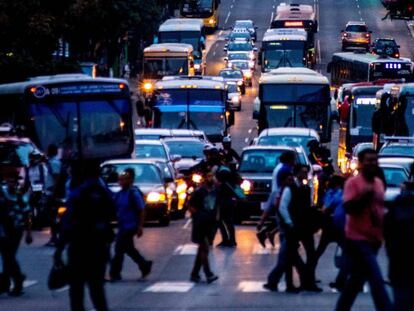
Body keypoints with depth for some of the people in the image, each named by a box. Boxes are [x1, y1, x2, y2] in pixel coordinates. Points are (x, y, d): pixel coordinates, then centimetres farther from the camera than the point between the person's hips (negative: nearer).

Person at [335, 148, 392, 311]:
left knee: (357, 279, 14)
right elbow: (348, 207, -19)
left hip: (374, 239, 8)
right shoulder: (353, 182, -10)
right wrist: (364, 195, -30)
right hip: (358, 238, -8)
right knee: (376, 279, -15)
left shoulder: (378, 183, 14)